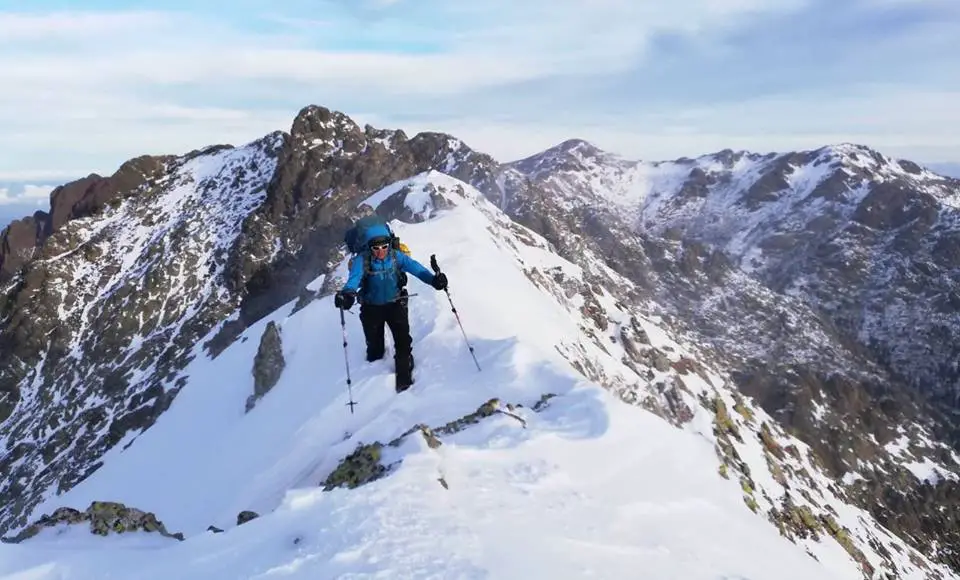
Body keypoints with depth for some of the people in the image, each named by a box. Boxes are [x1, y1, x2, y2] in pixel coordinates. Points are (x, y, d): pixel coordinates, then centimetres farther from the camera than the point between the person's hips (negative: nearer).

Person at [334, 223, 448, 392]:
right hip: (371, 308, 0)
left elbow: (415, 267, -30)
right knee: (375, 347, 11)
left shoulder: (396, 256, -17)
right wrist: (348, 293, -63)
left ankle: (404, 378, 5)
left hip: (395, 304, 0)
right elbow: (355, 277, -39)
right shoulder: (362, 260, -22)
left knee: (403, 341, -13)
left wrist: (433, 279, -50)